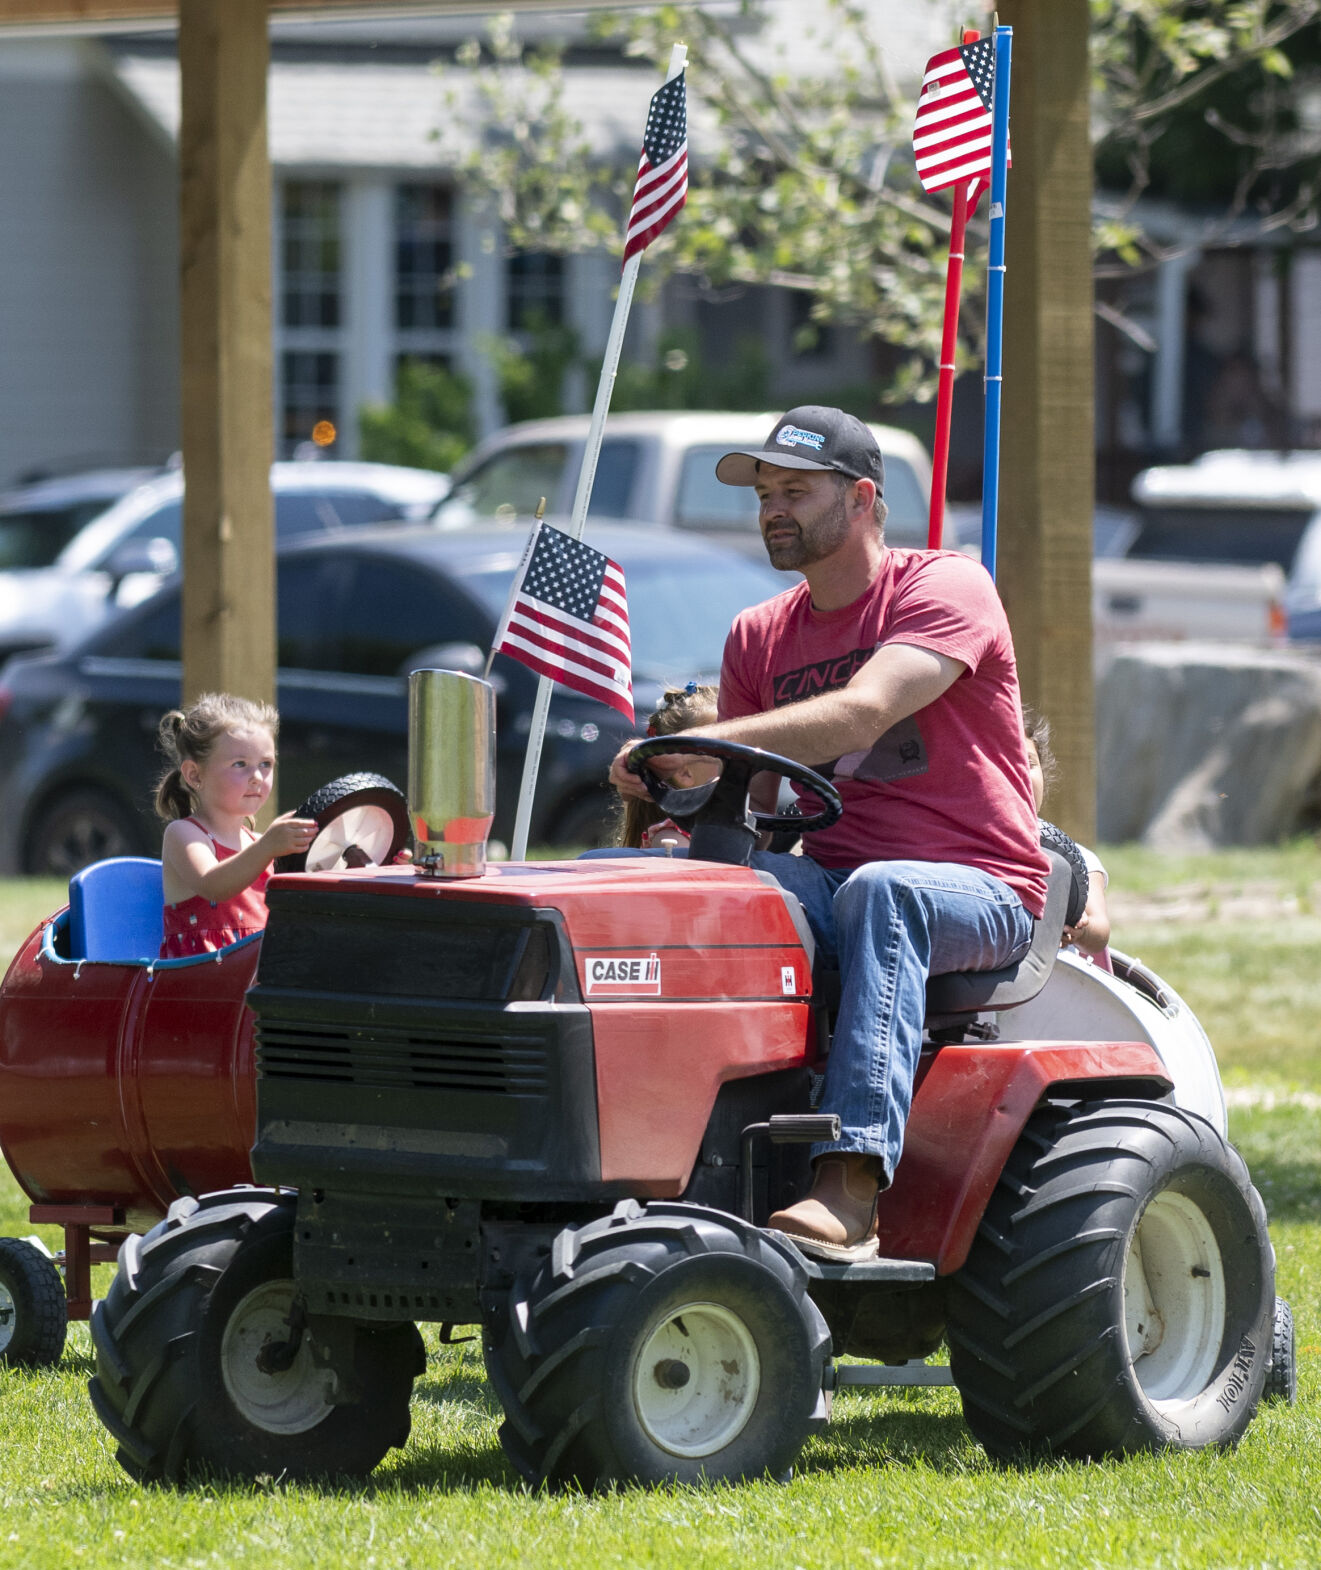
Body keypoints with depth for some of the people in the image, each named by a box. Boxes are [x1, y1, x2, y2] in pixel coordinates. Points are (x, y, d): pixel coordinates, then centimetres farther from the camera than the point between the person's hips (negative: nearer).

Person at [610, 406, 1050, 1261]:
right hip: (831, 878, 5)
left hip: (978, 891, -5)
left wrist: (707, 746, -33)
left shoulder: (946, 588, -5)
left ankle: (851, 1188, -52)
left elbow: (861, 715, -23)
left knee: (879, 892, -39)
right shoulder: (760, 637, 16)